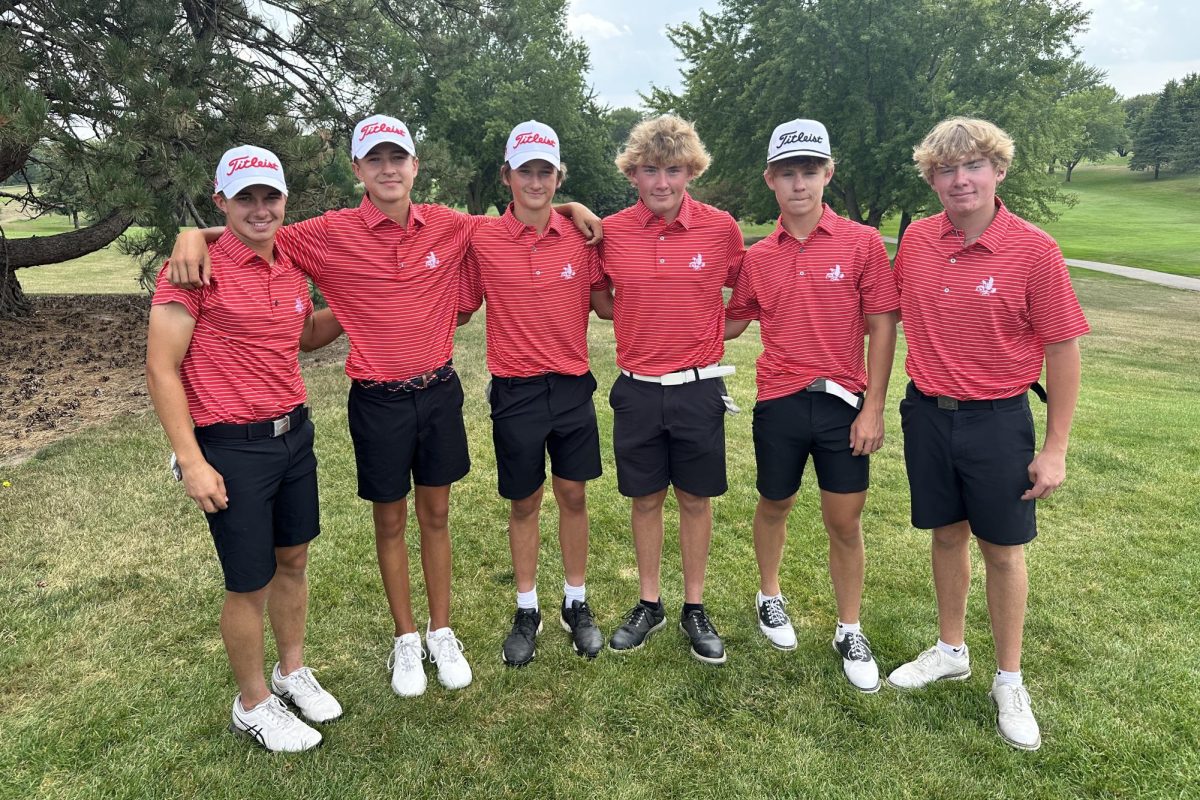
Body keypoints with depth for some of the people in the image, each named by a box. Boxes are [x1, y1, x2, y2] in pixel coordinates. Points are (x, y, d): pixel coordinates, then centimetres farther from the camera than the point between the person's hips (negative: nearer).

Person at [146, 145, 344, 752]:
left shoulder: (289, 268, 7)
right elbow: (161, 369, -13)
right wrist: (192, 462, -16)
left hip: (294, 433, 7)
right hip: (232, 450, -6)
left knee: (293, 560, 19)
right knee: (249, 584, 6)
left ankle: (292, 672, 40)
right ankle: (253, 706, 27)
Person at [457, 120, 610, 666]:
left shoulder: (581, 237, -1)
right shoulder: (481, 239, -5)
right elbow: (459, 312, 1)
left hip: (572, 387, 2)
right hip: (515, 392, -1)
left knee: (573, 496, 11)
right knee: (524, 502, 10)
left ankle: (576, 605, 29)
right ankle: (526, 611, 27)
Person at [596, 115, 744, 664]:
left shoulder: (721, 228, -5)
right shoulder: (611, 232, -3)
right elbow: (601, 301, 13)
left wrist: (712, 331, 1)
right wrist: (641, 321, 1)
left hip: (698, 387, -1)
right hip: (637, 389, 1)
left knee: (695, 499, 10)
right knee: (645, 499, 12)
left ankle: (694, 609, 26)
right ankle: (648, 604, 29)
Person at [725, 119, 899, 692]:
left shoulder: (861, 242, -4)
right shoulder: (758, 257, 3)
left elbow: (882, 325, -4)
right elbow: (733, 323, 13)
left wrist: (873, 407, -8)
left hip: (843, 402, -2)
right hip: (779, 402, 2)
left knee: (845, 521, 5)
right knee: (775, 505, 17)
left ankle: (850, 633, 24)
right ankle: (769, 597, 41)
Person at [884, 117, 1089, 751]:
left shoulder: (1033, 250, -13)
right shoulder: (916, 240, -2)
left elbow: (1063, 350, -9)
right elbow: (893, 317, 11)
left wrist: (1056, 449, -9)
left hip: (997, 419, -3)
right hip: (927, 413, 3)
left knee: (1002, 549, 8)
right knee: (947, 535, 16)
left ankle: (1009, 681, 27)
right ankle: (950, 652, 35)